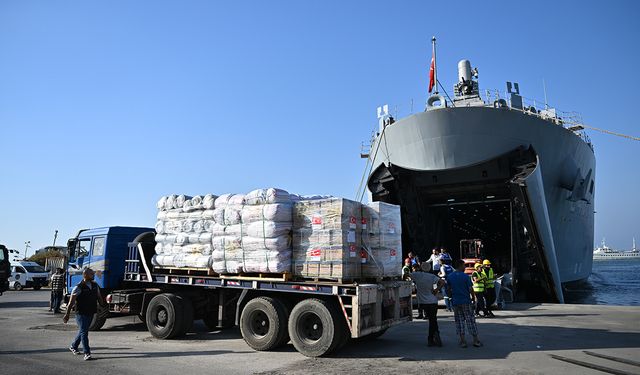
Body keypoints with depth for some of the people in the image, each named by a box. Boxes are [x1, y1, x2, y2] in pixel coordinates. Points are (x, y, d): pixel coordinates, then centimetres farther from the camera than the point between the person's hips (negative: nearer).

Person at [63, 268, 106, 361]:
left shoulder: (95, 285, 6)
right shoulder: (79, 287, -13)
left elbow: (99, 298, 14)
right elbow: (71, 302, -11)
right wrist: (67, 314, -11)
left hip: (90, 313, 7)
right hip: (81, 314, -7)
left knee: (83, 331, 19)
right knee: (84, 332, -7)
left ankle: (73, 346, 40)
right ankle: (87, 353, -4)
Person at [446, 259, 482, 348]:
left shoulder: (450, 277, 3)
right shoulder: (465, 276, -10)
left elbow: (449, 289, 8)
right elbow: (470, 289, -9)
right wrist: (473, 298, 6)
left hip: (456, 302, 3)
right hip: (466, 301, -3)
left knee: (459, 321, 8)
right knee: (470, 320, 5)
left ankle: (463, 341, 7)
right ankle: (475, 340, 10)